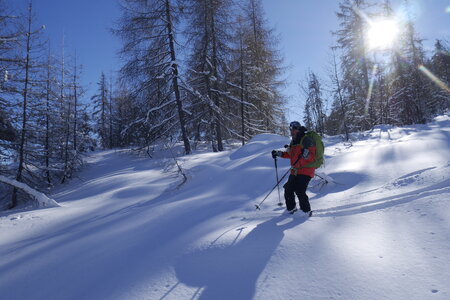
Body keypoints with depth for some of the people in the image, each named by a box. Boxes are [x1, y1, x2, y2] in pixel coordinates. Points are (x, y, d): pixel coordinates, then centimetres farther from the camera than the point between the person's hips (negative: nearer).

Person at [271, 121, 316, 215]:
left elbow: (312, 157, -18)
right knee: (288, 190, 11)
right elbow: (290, 154, 28)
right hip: (295, 171, 9)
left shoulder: (306, 140, -12)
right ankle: (291, 208, 30)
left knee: (299, 191, -18)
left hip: (305, 170, -9)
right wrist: (278, 153, 21)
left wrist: (306, 154, -38)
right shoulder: (293, 142, 15)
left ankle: (306, 211, -2)